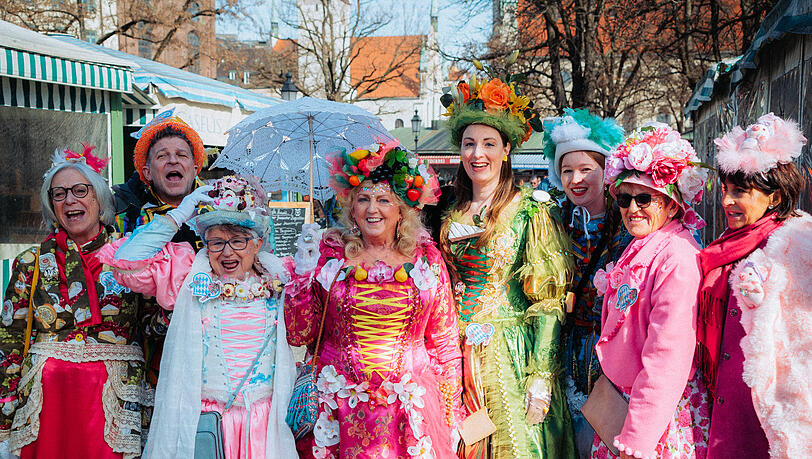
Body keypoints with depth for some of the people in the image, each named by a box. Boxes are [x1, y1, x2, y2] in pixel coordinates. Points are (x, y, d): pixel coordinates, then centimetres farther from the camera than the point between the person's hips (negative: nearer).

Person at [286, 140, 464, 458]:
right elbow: (299, 336, 0)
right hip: (342, 409, 0)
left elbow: (445, 342, 6)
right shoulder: (329, 254, -1)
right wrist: (303, 274, -11)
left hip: (411, 405, 1)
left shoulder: (426, 257, 1)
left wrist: (452, 414, 5)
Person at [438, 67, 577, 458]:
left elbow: (548, 299, -10)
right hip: (456, 356, 4)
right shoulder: (451, 213, 7)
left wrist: (541, 376, -16)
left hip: (508, 357, -4)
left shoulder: (530, 210, -7)